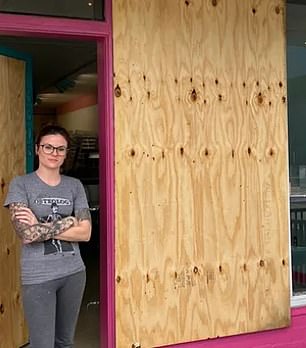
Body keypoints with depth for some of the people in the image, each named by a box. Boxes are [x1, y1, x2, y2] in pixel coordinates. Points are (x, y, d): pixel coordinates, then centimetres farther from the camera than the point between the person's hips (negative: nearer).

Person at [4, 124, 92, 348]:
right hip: (38, 277, -3)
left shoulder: (75, 185, 4)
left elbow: (85, 233, -5)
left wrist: (41, 227, -13)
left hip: (73, 272, 4)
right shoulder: (20, 184, -6)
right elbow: (27, 234, -17)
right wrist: (66, 222, -10)